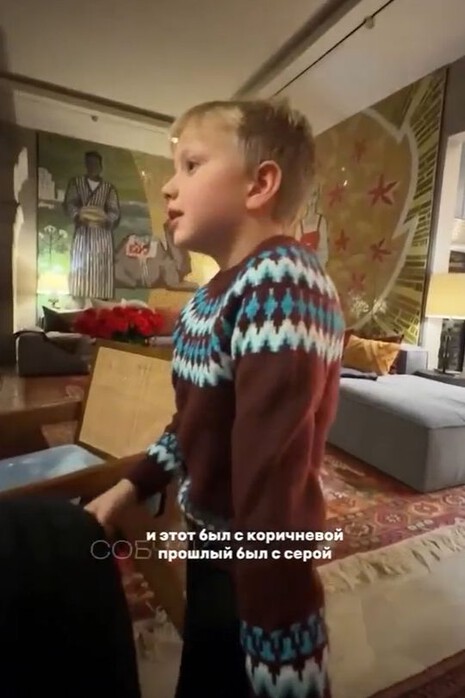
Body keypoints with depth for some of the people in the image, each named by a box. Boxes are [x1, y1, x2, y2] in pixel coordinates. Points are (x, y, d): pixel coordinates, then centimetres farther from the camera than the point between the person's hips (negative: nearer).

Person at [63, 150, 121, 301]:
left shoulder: (109, 188, 14)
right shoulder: (76, 183, 15)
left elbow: (115, 212, 2)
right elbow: (69, 204, 2)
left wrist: (105, 220, -21)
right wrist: (78, 216, -21)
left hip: (102, 234, 0)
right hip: (82, 233, 0)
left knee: (102, 271, -8)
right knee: (80, 269, -8)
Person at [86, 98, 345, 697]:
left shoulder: (277, 284, -29)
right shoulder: (221, 291, 2)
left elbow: (273, 484, -33)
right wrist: (128, 488, 10)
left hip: (256, 565, -8)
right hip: (211, 537, 8)